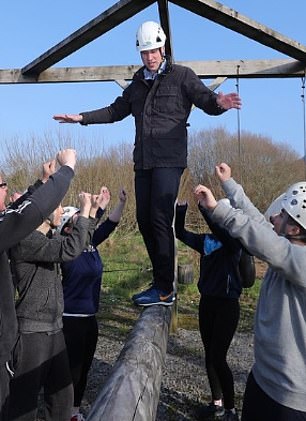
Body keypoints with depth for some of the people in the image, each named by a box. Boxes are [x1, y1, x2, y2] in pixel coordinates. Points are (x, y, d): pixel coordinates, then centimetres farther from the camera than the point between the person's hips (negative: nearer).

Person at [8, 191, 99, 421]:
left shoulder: (50, 237, 9)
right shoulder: (25, 240, -18)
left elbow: (82, 243, 24)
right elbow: (70, 249, -29)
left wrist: (93, 210, 11)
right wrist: (84, 210, -20)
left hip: (55, 329, 9)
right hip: (33, 332, -9)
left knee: (62, 394, 16)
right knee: (25, 401, 1)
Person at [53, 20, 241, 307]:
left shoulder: (181, 76, 3)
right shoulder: (138, 83, 21)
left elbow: (206, 101, -7)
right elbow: (116, 111, 29)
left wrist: (219, 103, -31)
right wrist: (82, 117, 22)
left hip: (169, 160, -6)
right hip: (143, 162, 7)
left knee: (160, 219, -13)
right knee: (144, 220, 4)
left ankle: (165, 290, -7)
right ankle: (160, 281, 15)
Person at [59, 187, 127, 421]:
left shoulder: (90, 244, 5)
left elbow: (109, 225, 4)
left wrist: (122, 203, -9)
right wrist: (99, 207, -35)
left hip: (90, 317, 8)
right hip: (71, 318, -8)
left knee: (84, 367, 17)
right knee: (72, 369, 1)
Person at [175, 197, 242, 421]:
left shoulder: (234, 241, -12)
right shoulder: (206, 240, 5)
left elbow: (220, 231, -33)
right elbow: (180, 233, 3)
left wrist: (204, 204, -37)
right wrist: (181, 207, -10)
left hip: (227, 305, -6)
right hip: (207, 302, 6)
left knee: (218, 357, -3)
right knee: (210, 355, 14)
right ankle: (217, 403, 31)